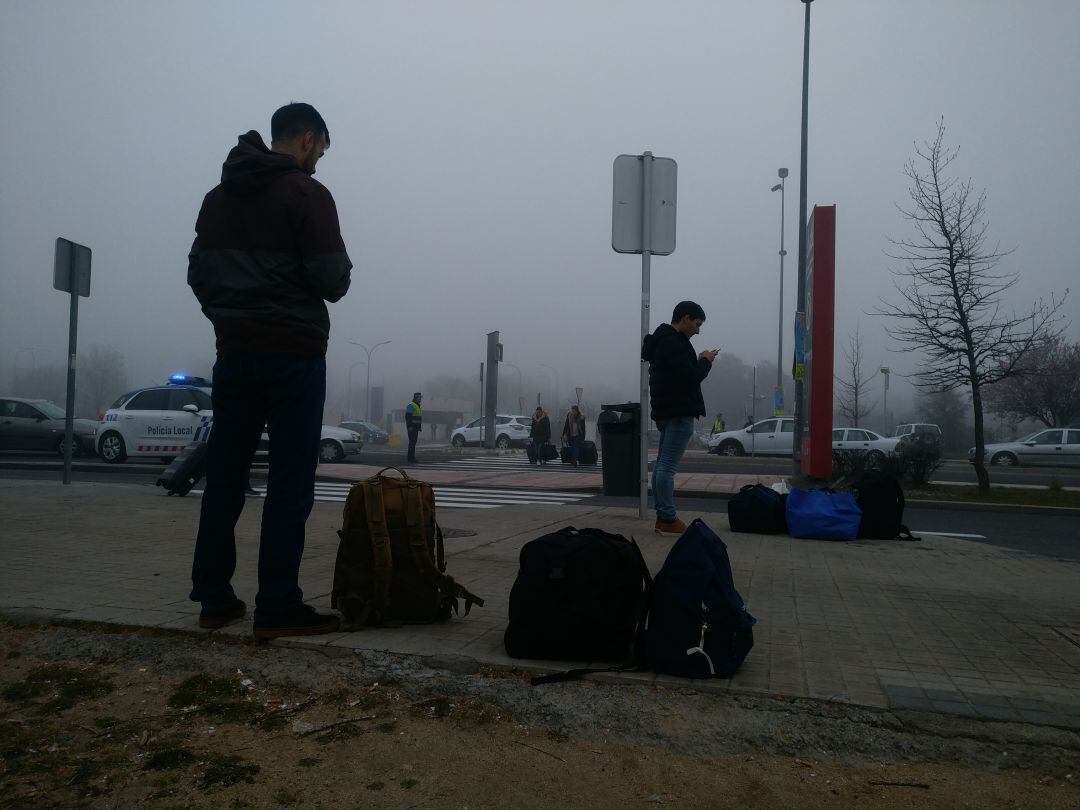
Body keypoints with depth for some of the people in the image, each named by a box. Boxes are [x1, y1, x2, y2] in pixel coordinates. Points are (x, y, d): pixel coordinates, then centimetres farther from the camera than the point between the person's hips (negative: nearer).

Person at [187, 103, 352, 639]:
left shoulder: (218, 195, 15)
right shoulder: (306, 193, -8)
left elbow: (198, 272, 16)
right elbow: (332, 280, -15)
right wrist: (337, 275, 7)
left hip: (233, 353, 7)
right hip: (293, 354, -7)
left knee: (223, 477, 10)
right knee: (290, 483, -4)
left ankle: (213, 598, 16)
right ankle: (277, 608, -2)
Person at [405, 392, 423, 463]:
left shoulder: (418, 406, 18)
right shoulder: (411, 406, -12)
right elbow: (407, 416, -19)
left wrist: (419, 426, 19)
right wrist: (409, 426, -24)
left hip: (416, 427, 9)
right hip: (411, 427, -9)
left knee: (413, 442, 8)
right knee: (412, 442, -11)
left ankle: (409, 457, 13)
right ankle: (411, 458, -10)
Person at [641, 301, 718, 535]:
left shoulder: (663, 340, 18)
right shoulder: (674, 343, -16)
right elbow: (690, 377, -21)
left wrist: (699, 361, 10)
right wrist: (705, 361, -4)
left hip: (666, 411, 11)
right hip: (679, 413, -11)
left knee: (662, 464, 10)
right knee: (668, 466, -9)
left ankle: (662, 516, 16)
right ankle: (668, 519, -7)